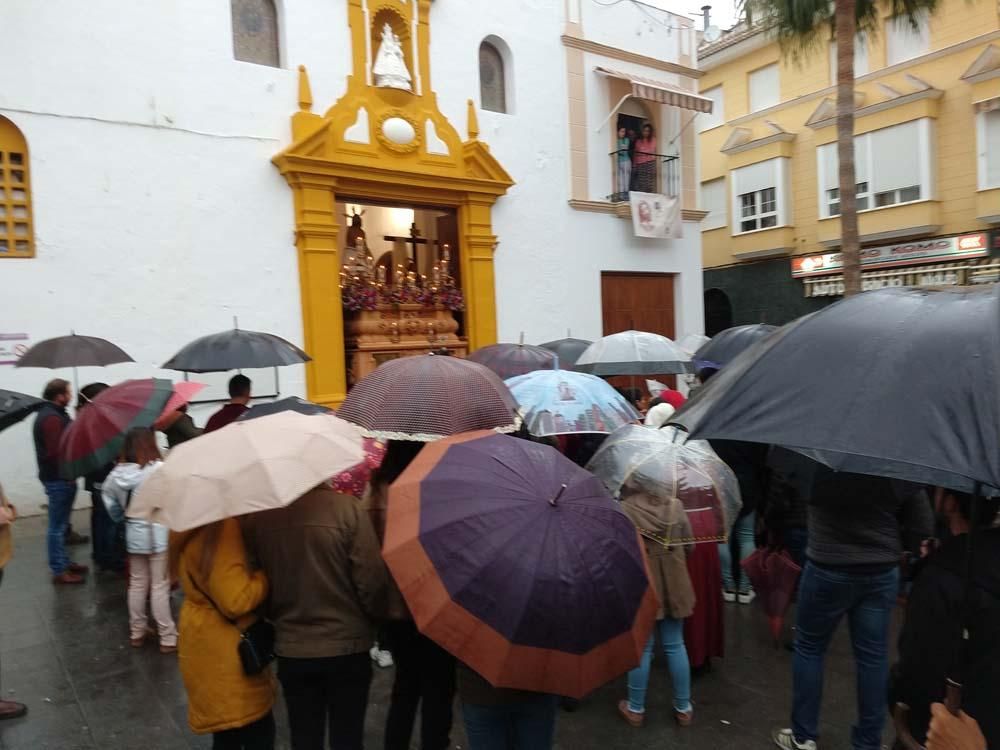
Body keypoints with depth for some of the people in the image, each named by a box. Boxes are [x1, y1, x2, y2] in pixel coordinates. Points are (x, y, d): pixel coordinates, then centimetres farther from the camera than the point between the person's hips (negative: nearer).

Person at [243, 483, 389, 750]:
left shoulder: (255, 515, -10)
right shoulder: (347, 507, -21)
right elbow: (372, 579, -17)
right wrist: (375, 617, 3)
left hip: (291, 650, 3)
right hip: (347, 646, -3)